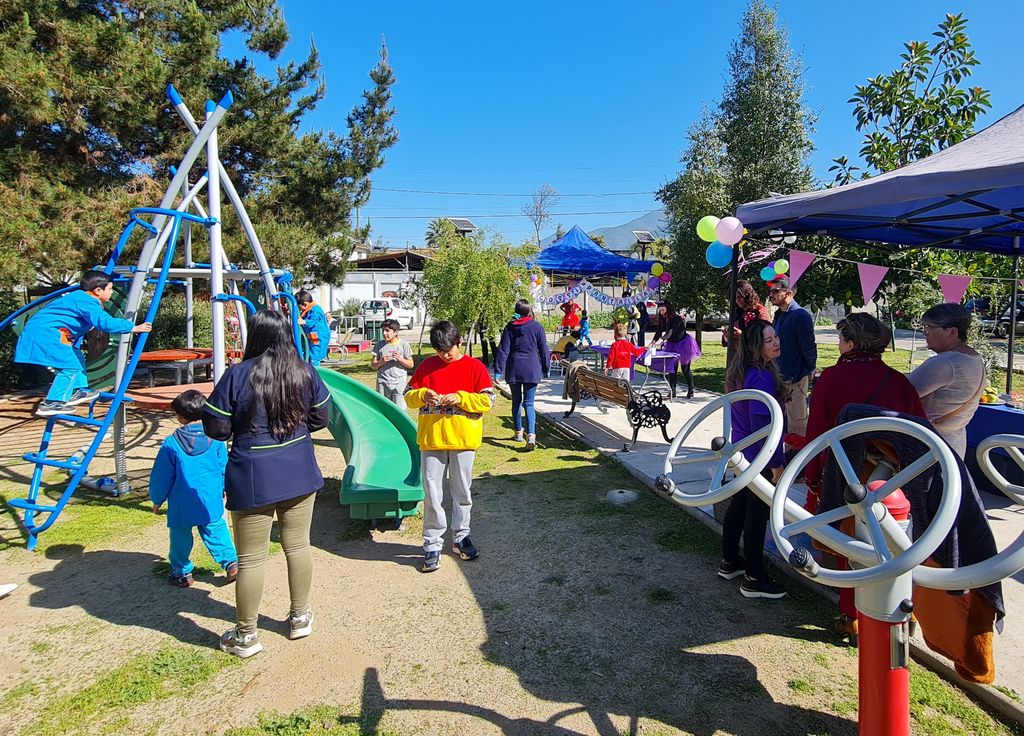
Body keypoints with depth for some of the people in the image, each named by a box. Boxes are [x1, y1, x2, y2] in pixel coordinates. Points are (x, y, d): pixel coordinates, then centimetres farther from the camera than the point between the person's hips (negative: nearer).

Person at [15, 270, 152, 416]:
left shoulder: (81, 298, 16)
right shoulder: (87, 302, -18)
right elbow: (106, 323, -29)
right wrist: (133, 327, -26)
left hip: (43, 331, 11)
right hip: (45, 333, -11)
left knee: (77, 358, 18)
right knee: (70, 366, -12)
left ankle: (76, 392, 24)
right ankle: (50, 404, -11)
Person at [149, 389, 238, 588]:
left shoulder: (171, 443, -10)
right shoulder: (215, 439, -3)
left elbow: (161, 476, -2)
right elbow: (224, 468, 7)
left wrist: (157, 500, 13)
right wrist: (222, 490, 24)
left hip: (181, 505, -2)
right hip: (211, 501, 2)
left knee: (180, 537, 12)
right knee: (216, 531, 12)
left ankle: (182, 573, 22)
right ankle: (231, 563, 7)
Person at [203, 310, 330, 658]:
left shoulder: (237, 375, -15)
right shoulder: (306, 372, -4)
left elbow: (216, 429, -10)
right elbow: (320, 417, 6)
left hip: (253, 479, -4)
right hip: (300, 473, 4)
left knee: (251, 559, 9)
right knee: (298, 546, 18)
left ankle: (245, 636, 23)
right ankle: (300, 617, 33)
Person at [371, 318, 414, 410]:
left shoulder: (404, 344, 0)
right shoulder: (379, 345, 6)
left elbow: (410, 365, 1)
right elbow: (373, 365, 8)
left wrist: (400, 358, -16)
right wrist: (382, 361, -12)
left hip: (399, 383, -3)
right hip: (383, 383, 3)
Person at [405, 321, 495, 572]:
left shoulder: (475, 367, -1)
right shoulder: (427, 365, 5)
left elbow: (488, 400, -4)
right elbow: (409, 395, 8)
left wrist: (460, 398, -16)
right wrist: (423, 395, -13)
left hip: (463, 440, 0)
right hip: (431, 439, 1)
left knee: (462, 493, 13)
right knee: (432, 495, 3)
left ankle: (460, 538, 30)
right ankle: (432, 546, 15)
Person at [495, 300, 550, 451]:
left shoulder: (509, 327, 1)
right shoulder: (536, 327, 0)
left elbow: (503, 351, -2)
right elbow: (543, 350, 3)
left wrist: (498, 372, -2)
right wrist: (546, 369, 14)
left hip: (513, 369, 1)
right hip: (531, 370, -1)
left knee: (516, 401, 16)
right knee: (528, 403, -2)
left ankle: (518, 432, 27)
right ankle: (531, 434, -19)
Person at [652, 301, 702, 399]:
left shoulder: (678, 318, -24)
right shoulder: (663, 319, -3)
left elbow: (671, 331, -37)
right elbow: (659, 331, -10)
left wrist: (661, 340, -50)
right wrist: (653, 341, -28)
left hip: (683, 344, -6)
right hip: (672, 345, 6)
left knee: (685, 369, 2)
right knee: (672, 369, 3)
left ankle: (691, 391, 17)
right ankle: (672, 392, 6)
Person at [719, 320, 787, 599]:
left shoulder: (741, 371, 4)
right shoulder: (762, 377, -25)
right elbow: (761, 425, -26)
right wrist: (776, 464, -18)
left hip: (741, 452, 9)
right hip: (759, 458, -9)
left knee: (738, 505, 20)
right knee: (757, 515, 3)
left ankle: (729, 562, 35)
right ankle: (754, 579, 16)